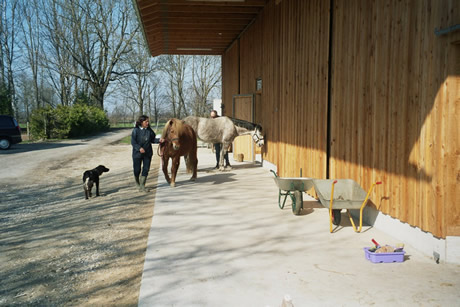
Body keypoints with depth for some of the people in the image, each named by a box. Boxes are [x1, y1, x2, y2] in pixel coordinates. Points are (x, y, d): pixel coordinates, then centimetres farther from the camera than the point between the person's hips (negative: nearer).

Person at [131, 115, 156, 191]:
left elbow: (153, 140, 9)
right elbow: (133, 142, -10)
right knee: (137, 169, 6)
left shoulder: (149, 130, 2)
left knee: (146, 169, -1)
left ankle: (142, 185, 7)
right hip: (137, 153, -3)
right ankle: (137, 182, 35)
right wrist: (139, 148, -24)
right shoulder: (136, 130, -8)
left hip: (147, 153, 3)